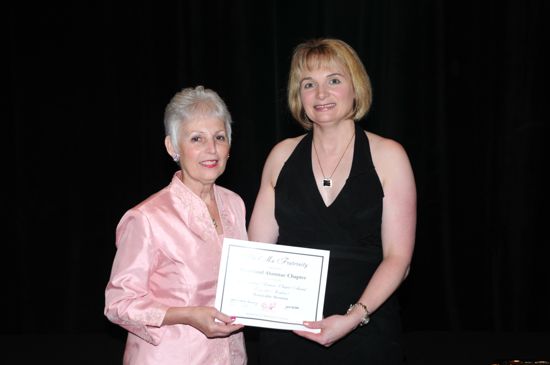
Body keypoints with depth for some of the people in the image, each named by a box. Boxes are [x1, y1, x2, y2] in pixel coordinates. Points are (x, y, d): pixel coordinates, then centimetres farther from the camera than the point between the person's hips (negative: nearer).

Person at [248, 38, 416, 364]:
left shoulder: (387, 156, -2)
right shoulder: (282, 155, 5)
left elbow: (398, 257, -7)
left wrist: (354, 317, -20)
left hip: (366, 329, -2)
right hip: (288, 331, 2)